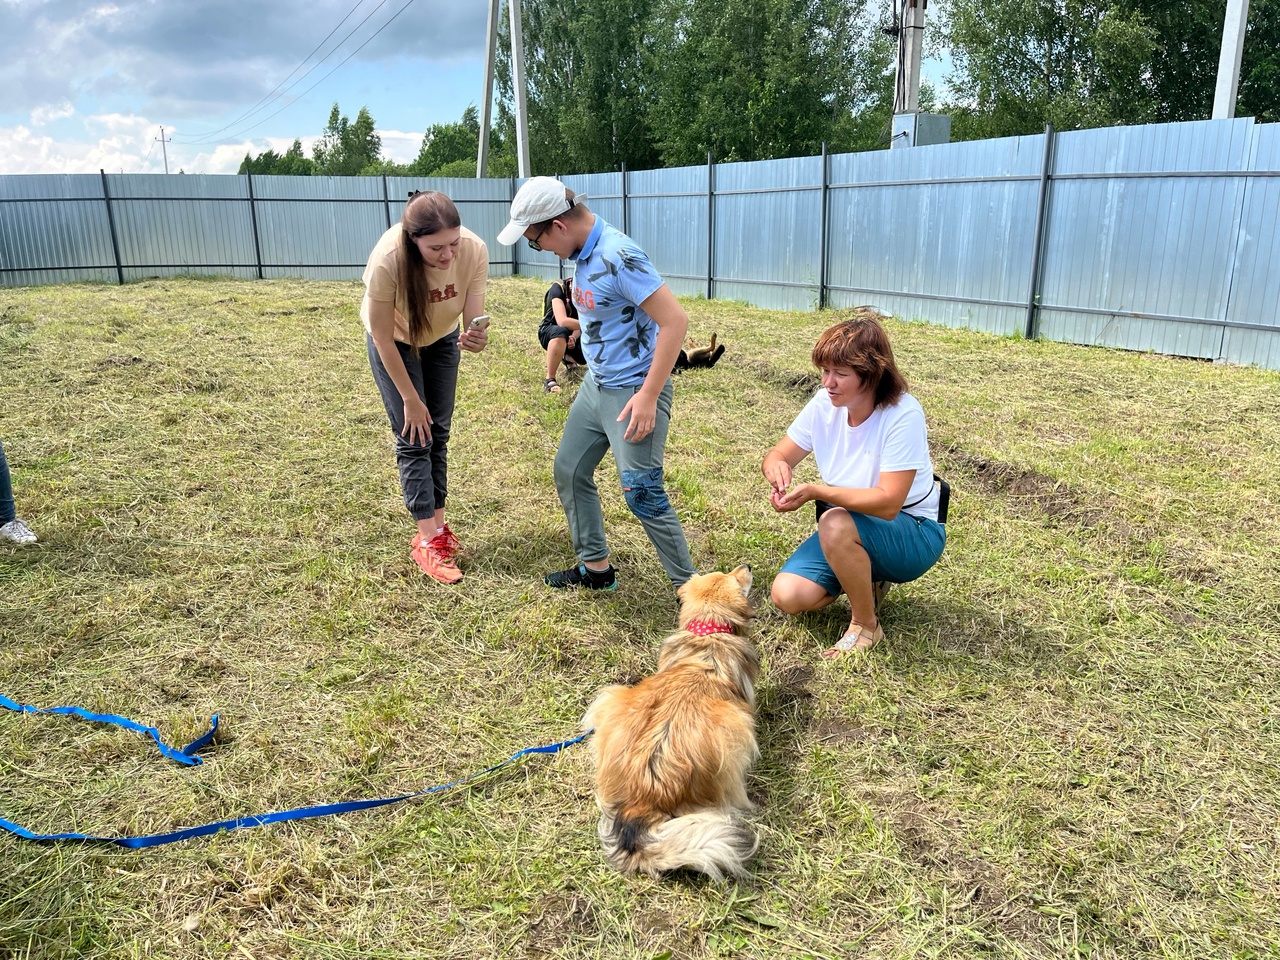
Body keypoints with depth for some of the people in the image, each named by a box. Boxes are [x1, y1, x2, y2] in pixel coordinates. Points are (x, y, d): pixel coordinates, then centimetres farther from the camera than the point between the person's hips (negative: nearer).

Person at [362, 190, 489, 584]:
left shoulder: (474, 251, -32)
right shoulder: (388, 260, -39)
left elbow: (472, 321, -23)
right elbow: (383, 338, -26)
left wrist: (475, 339, -48)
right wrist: (410, 399, -18)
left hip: (442, 339, 3)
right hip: (394, 343, -3)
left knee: (438, 432, 7)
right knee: (414, 437, -7)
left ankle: (438, 524, 17)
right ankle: (427, 539, -3)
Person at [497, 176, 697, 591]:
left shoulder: (618, 256, -23)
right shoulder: (584, 251, 4)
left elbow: (675, 320, -26)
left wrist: (649, 396, -25)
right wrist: (594, 373, 19)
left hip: (633, 391, -10)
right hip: (596, 384, 10)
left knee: (642, 494, -7)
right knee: (568, 471, 16)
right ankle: (595, 567, 30)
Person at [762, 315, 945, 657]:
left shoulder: (903, 415, -25)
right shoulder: (825, 403, -9)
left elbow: (888, 503, -30)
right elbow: (778, 455, -2)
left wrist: (814, 492, -38)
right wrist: (776, 466, -28)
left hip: (912, 534, -5)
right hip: (849, 529, 6)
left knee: (836, 523, -37)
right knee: (788, 596, -14)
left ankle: (866, 625, -12)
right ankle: (866, 578, 15)